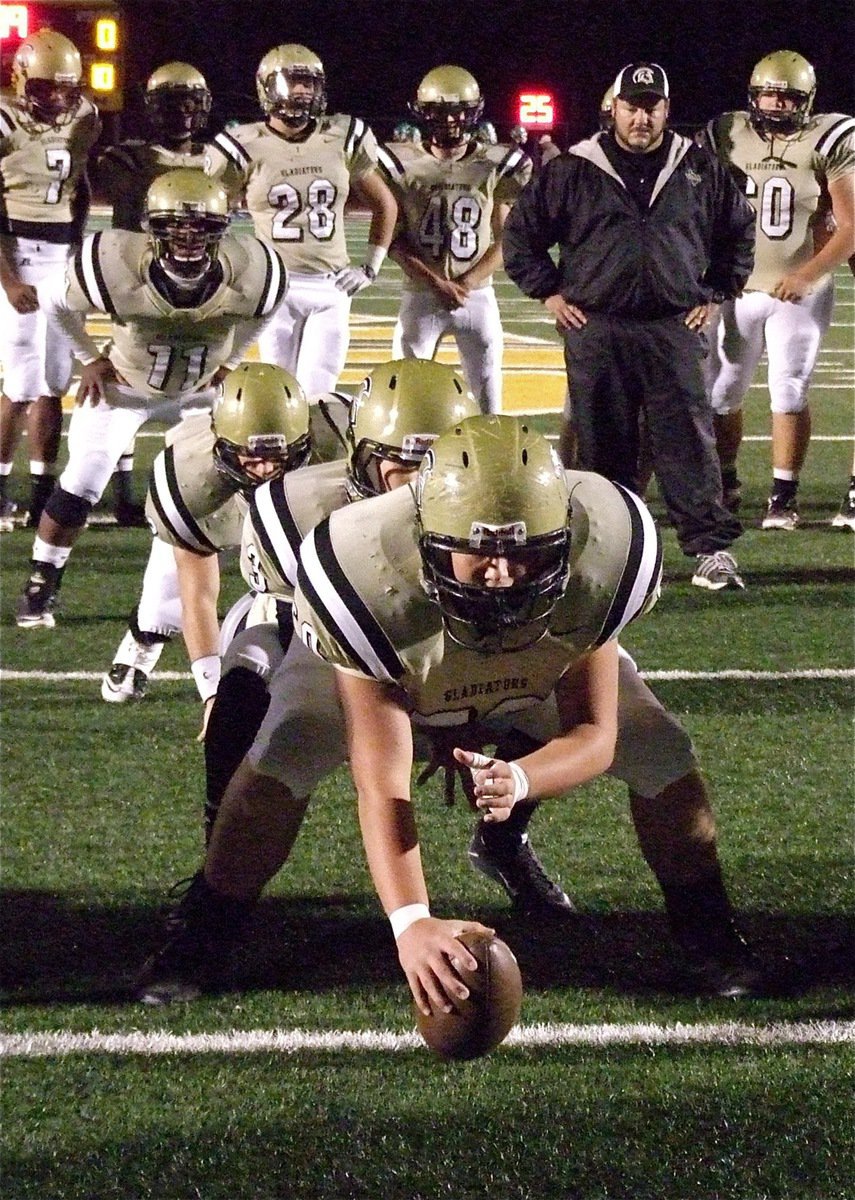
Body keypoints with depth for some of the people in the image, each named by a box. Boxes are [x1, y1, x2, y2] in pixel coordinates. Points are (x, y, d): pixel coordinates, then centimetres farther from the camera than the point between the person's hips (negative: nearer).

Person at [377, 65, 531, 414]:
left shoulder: (496, 166, 2)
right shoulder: (402, 165, -1)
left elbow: (504, 240, 3)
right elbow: (394, 240, -2)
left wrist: (466, 284, -11)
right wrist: (438, 284, -11)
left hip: (477, 296, 1)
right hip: (420, 296, -1)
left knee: (488, 401, 2)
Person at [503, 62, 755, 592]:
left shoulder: (701, 170, 7)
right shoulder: (574, 171, 1)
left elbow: (739, 231, 20)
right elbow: (522, 234, 10)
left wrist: (715, 293, 13)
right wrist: (551, 292, 4)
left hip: (675, 327, 0)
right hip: (597, 329, 0)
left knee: (689, 442, -4)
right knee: (603, 447, 5)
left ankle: (712, 548, -2)